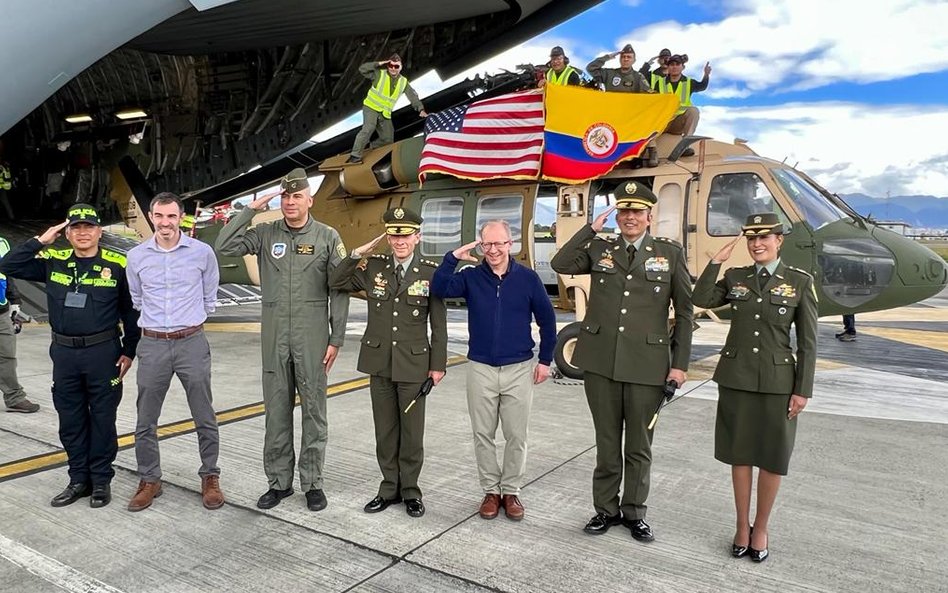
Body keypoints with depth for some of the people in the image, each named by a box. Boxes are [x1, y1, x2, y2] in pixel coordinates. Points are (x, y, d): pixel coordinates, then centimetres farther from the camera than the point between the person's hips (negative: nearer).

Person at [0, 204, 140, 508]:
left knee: (102, 419, 7)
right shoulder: (53, 261, 5)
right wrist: (40, 241, -5)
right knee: (70, 421, 12)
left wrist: (129, 351, -2)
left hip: (103, 352, -3)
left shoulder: (117, 265, -5)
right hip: (64, 353, 4)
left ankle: (101, 480, 20)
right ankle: (79, 479, 26)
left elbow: (131, 311, 0)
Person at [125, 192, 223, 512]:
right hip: (152, 345, 2)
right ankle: (149, 480, 25)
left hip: (192, 343, -2)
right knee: (146, 421, 9)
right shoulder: (136, 256, 2)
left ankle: (210, 477, 21)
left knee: (205, 418, 6)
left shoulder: (202, 252, -3)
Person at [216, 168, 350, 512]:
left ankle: (312, 483, 18)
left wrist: (336, 338, -6)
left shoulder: (328, 237, -1)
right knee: (277, 412, 10)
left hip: (313, 338, -2)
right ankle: (279, 481, 23)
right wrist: (251, 209, -7)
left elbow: (339, 292, -2)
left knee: (314, 411, 6)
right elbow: (224, 247, -6)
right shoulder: (266, 234, 5)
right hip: (274, 338, 2)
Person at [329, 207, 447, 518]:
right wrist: (358, 254, -5)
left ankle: (410, 490, 23)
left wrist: (438, 364, -5)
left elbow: (439, 323, -4)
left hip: (413, 364, -2)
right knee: (385, 430, 12)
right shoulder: (373, 267, 2)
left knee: (412, 431, 8)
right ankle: (389, 487, 27)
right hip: (379, 362, 3)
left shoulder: (431, 272, -6)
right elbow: (335, 283, 6)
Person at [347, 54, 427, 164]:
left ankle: (372, 148, 32)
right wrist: (378, 64, -18)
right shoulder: (379, 74, -6)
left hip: (385, 114, 5)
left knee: (388, 140, 5)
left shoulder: (403, 82, 5)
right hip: (371, 107, -5)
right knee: (369, 127, -30)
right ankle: (355, 156, -31)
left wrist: (421, 109, -8)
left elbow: (413, 96, 5)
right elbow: (362, 69, -13)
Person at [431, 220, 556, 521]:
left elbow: (546, 319, 3)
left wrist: (545, 360, 1)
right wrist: (453, 257, -20)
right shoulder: (471, 276, -1)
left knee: (516, 436, 7)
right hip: (481, 369, 1)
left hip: (519, 370, -1)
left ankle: (511, 491, 23)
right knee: (483, 434, 9)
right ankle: (491, 491, 24)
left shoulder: (528, 277, -3)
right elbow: (439, 289, -16)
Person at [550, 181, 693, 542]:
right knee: (607, 442, 13)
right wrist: (591, 228, -6)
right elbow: (560, 264, -5)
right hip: (600, 362, 1)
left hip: (646, 364, -1)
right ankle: (606, 508, 28)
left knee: (639, 445, 12)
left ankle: (634, 512, 29)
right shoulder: (600, 249, 8)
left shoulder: (670, 253, 3)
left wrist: (680, 363, -2)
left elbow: (684, 312, 3)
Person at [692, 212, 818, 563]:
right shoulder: (735, 278, 5)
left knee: (772, 458, 7)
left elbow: (807, 342, -3)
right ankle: (742, 526, 25)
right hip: (736, 378, 2)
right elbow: (701, 300, -11)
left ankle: (761, 528, 26)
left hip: (777, 380, -1)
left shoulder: (800, 281, -2)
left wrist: (803, 390, -7)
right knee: (740, 453, 10)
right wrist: (717, 260, -10)